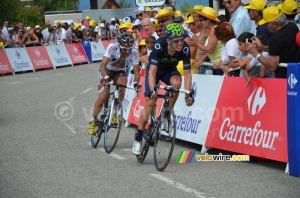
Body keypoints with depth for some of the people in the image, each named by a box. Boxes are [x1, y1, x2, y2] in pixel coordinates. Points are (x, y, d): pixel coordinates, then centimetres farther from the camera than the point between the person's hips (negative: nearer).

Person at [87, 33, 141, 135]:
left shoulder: (133, 53, -26)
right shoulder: (112, 47, -31)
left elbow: (136, 71, -24)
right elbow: (103, 65, -35)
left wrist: (136, 83, -43)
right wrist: (106, 78, -53)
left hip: (120, 72, 2)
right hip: (107, 71, -1)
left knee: (121, 87, -32)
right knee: (103, 96, -19)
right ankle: (93, 120, 1)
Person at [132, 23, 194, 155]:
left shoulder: (185, 49, -29)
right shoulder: (159, 45, -36)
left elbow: (187, 73, -27)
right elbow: (152, 71, -38)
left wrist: (188, 95, -38)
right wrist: (152, 90, -52)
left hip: (170, 70, 2)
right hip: (155, 69, -2)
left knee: (176, 82, -33)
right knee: (150, 102, -11)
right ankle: (138, 138, 2)